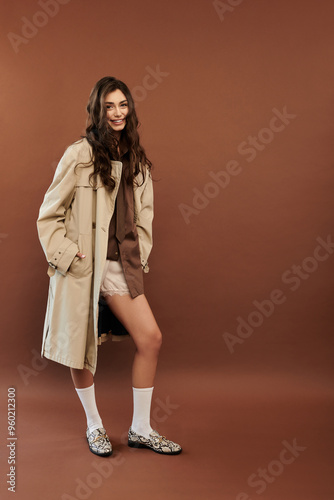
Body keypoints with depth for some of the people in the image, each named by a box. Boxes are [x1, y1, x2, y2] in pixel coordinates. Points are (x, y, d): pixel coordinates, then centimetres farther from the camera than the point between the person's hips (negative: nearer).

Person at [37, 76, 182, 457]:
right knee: (80, 346, 6)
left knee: (151, 338, -1)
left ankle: (140, 429, 15)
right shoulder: (79, 155, -7)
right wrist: (68, 256, -11)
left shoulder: (137, 160, 9)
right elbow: (49, 215, -4)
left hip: (120, 265, 5)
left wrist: (139, 255, 8)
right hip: (81, 265, -4)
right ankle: (94, 426, 29)